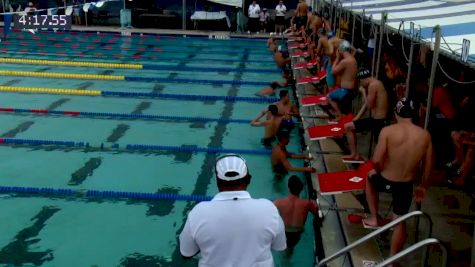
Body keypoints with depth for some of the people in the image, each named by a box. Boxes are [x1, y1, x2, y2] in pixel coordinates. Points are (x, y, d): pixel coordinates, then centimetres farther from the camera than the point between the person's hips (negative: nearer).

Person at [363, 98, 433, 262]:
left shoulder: (388, 131, -17)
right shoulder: (425, 135, -6)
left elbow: (377, 160, -18)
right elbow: (428, 165, 3)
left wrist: (379, 172, 5)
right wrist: (424, 186, 18)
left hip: (385, 181, -2)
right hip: (406, 185, 2)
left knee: (370, 177, 33)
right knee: (399, 222, 19)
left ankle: (374, 218, 34)